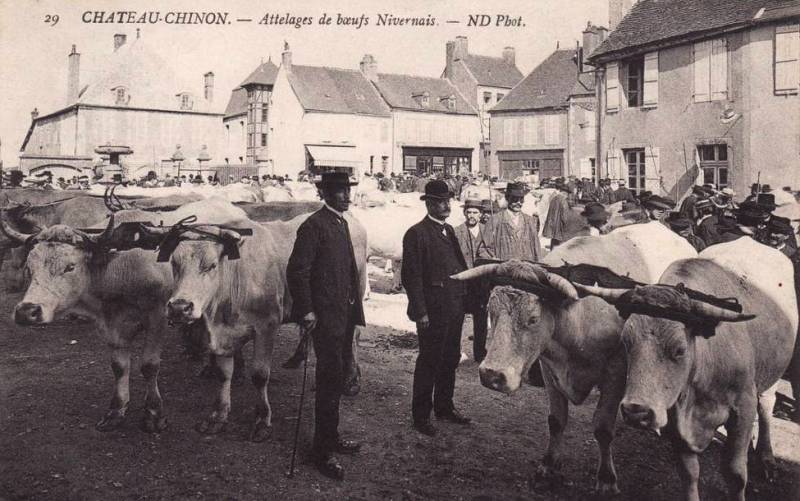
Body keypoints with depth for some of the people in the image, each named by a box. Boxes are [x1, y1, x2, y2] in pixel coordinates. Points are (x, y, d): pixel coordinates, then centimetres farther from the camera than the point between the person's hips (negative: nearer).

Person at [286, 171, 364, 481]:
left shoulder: (341, 223, 15)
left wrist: (354, 309, 17)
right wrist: (306, 312, -19)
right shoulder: (314, 225, -13)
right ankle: (323, 452, 8)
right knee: (330, 382, -3)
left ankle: (331, 438, 32)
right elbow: (297, 271, -17)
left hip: (345, 316, 9)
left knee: (335, 381, 18)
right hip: (325, 318, -9)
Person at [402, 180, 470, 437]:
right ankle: (421, 415, 15)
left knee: (451, 359, 16)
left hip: (455, 308, 8)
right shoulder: (416, 234, -11)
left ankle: (444, 407, 31)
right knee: (429, 362, 2)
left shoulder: (449, 230, 14)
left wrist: (464, 299, 11)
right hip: (433, 310, -8)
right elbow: (411, 276, -14)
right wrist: (420, 312, -18)